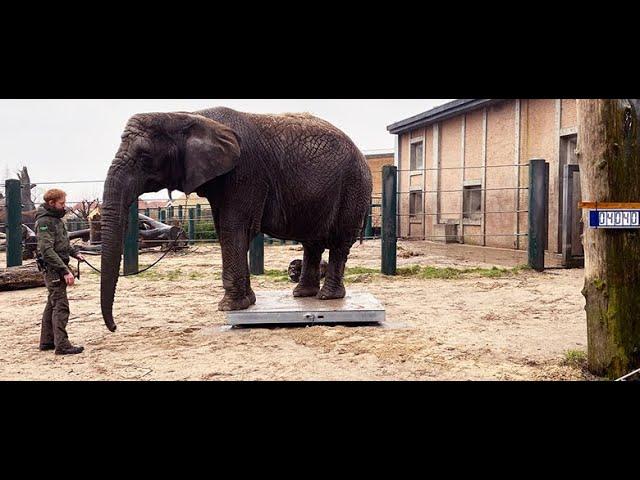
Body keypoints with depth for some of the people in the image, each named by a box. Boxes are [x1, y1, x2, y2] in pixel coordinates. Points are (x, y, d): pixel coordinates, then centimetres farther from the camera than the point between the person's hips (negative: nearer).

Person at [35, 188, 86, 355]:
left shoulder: (56, 219, 15)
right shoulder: (44, 222, -15)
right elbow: (47, 251, -22)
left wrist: (75, 252, 6)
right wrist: (65, 271, -25)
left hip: (58, 269, 10)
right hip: (53, 269, -10)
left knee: (52, 305, 15)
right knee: (61, 306, -9)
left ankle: (47, 341, 24)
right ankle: (62, 345, -7)